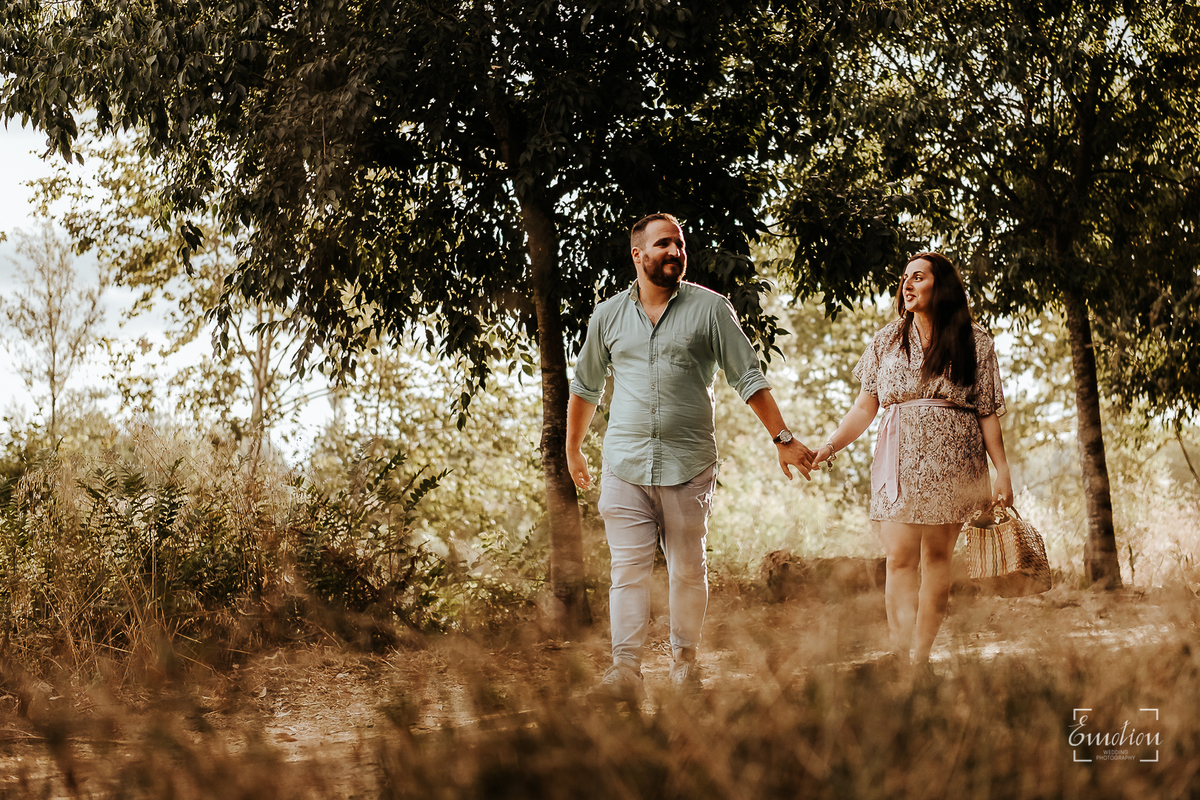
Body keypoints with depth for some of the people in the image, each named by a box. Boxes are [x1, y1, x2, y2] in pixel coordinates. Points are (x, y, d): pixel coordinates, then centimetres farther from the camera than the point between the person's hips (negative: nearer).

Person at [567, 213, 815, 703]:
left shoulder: (710, 308, 2)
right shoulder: (607, 316, 9)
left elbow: (748, 378, 2)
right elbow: (585, 387, 22)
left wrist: (782, 438, -3)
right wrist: (572, 450, 27)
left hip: (689, 465, -1)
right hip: (624, 465, 1)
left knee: (688, 569, 7)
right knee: (629, 569, -6)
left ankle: (684, 657, 22)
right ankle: (626, 670, -9)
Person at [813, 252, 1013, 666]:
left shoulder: (975, 342, 6)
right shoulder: (887, 341, 11)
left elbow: (988, 413, 6)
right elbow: (864, 408, 11)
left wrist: (1003, 471, 0)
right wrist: (828, 447, -1)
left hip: (951, 459, -1)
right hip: (899, 458, 1)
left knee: (937, 556, -1)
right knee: (899, 558, -10)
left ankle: (921, 656, 4)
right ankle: (900, 657, -15)